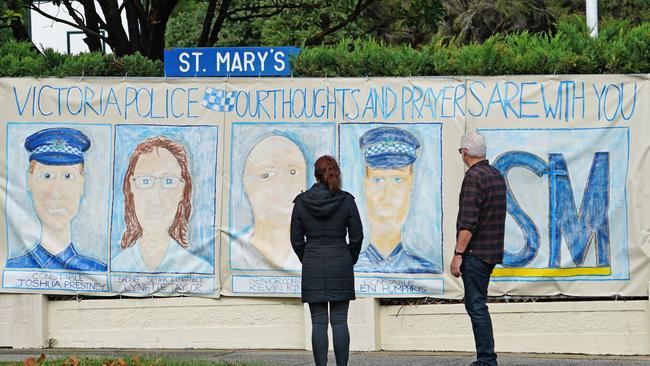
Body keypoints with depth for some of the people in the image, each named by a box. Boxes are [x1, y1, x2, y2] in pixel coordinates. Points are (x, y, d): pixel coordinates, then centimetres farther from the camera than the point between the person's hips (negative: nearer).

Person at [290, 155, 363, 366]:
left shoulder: (302, 202, -1)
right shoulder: (346, 201, -4)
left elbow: (296, 239, 3)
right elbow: (357, 236, 0)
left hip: (312, 268, 0)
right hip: (341, 266, 0)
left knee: (318, 322, 2)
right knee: (339, 321, 2)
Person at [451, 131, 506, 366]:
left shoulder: (474, 177, -15)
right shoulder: (496, 175, 14)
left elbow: (468, 222, -21)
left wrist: (458, 254, -19)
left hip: (475, 252, -9)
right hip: (493, 251, 9)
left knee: (476, 305, -7)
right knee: (475, 304, 15)